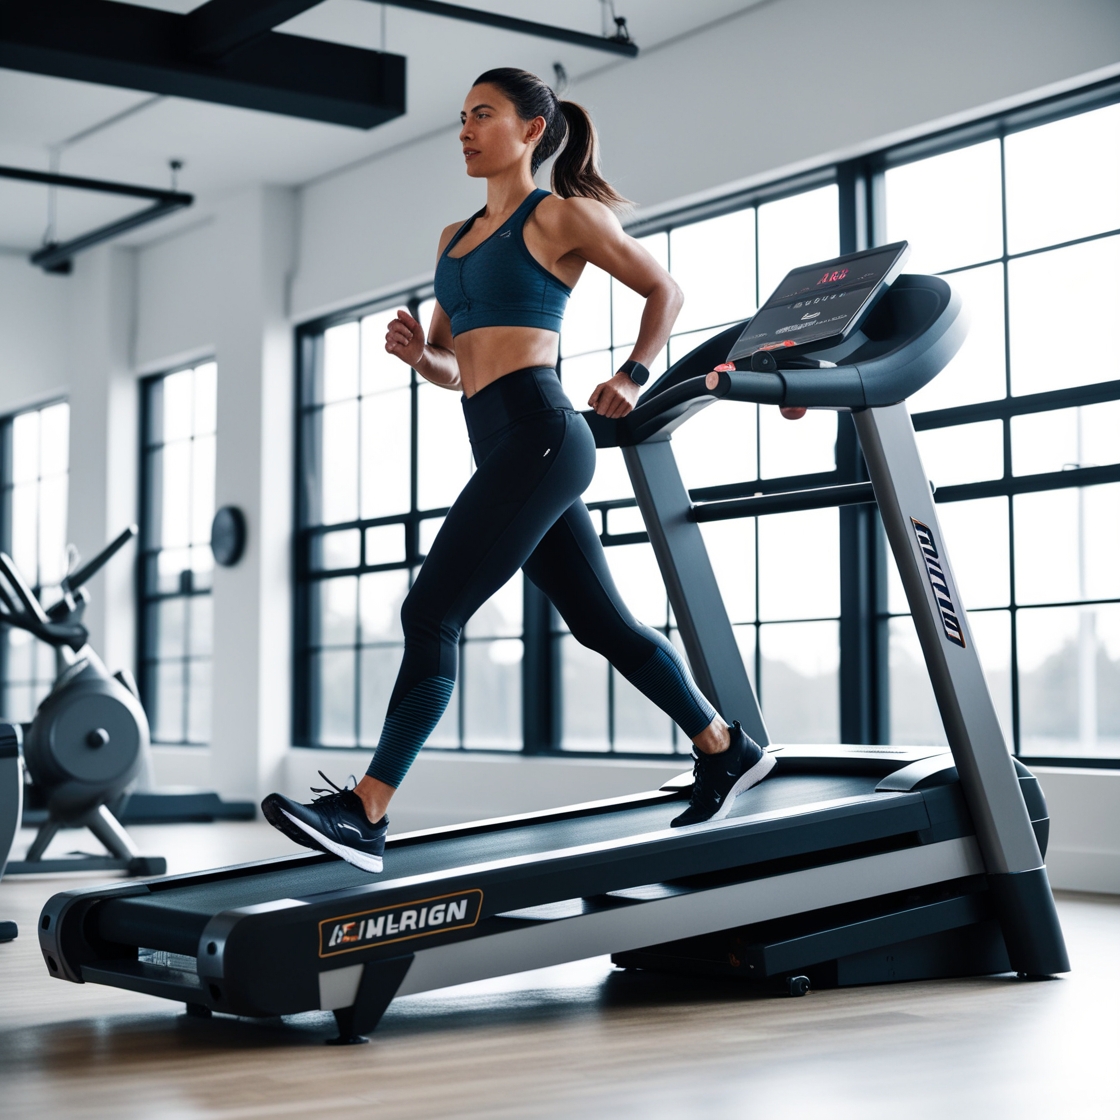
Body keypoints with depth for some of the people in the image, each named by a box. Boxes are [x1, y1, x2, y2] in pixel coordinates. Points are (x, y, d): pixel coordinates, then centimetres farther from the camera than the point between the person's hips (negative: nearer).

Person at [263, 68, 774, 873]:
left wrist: (633, 375, -3)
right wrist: (417, 353, 2)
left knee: (431, 614, -13)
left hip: (539, 436, -8)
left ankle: (364, 815, -12)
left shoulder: (561, 216, 1)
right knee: (603, 623, 14)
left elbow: (665, 289, 8)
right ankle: (727, 750, 28)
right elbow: (455, 369, 23)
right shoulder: (455, 238, 21)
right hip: (502, 445, 9)